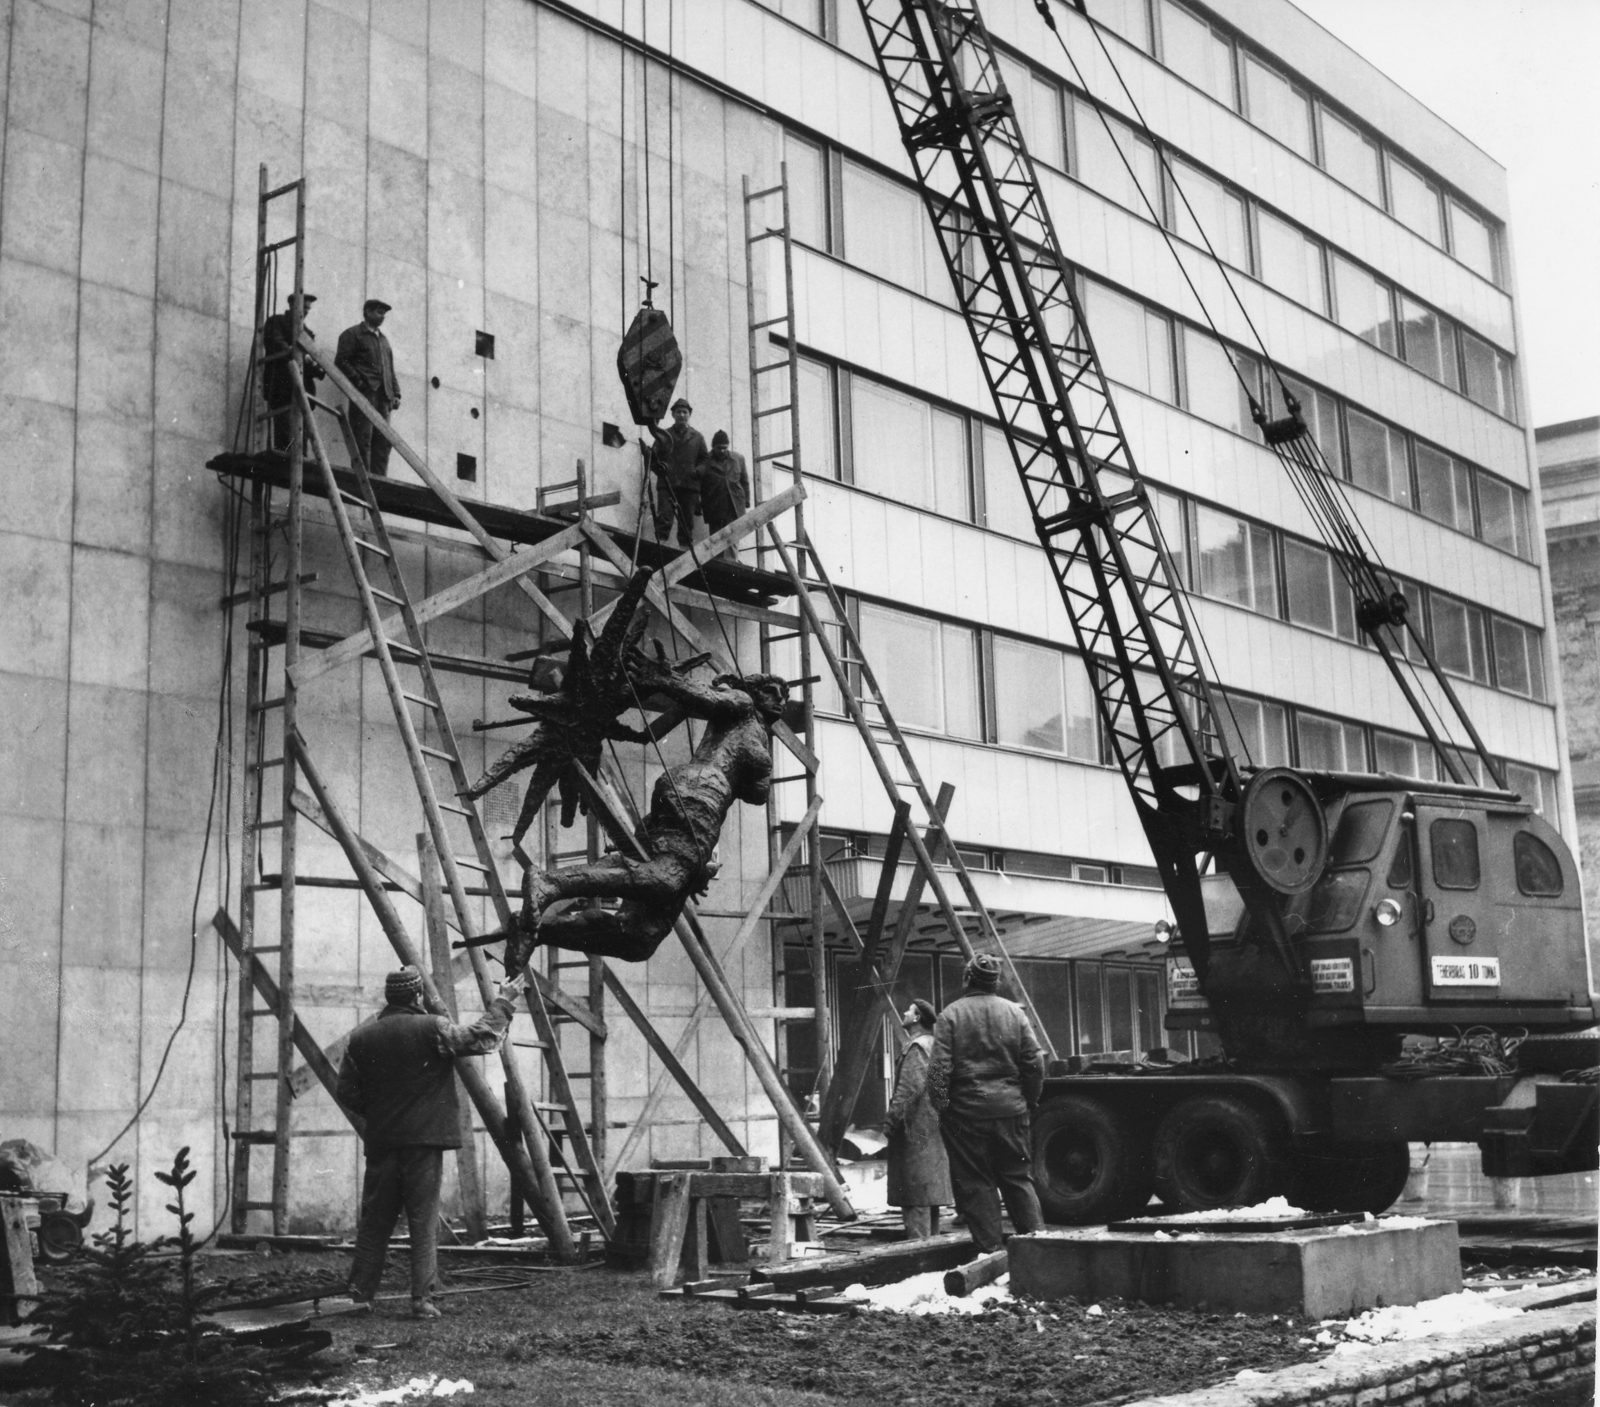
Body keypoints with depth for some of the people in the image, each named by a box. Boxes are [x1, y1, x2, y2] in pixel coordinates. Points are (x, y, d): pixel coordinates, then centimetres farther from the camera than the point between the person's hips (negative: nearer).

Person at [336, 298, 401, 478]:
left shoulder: (383, 339, 26)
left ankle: (379, 479, 3)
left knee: (383, 442, 1)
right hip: (364, 393, -7)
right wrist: (357, 380, -13)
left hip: (383, 395, 7)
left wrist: (396, 393, 13)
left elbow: (390, 369, 25)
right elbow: (341, 361, -5)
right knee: (363, 438, -10)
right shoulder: (352, 334, 4)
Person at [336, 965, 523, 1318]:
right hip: (424, 1141, -4)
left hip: (380, 1143, 4)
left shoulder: (362, 1038, 5)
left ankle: (359, 1292, 13)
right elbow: (481, 1038, -10)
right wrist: (502, 1002, 1)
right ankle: (422, 1299, -2)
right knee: (424, 1223, 1)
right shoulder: (432, 1029, -9)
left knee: (374, 1220, 12)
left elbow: (347, 1092, 7)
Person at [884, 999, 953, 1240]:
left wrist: (892, 1118, -18)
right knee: (930, 1192, 14)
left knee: (915, 1195, -9)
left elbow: (911, 1088, -22)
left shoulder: (916, 1048, -14)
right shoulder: (933, 1045, 16)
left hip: (915, 1129, -10)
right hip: (932, 1128, 10)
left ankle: (918, 1241, -11)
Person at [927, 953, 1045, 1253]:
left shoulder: (951, 1014, -6)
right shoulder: (1014, 1012, 3)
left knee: (976, 1183, 5)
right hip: (1011, 1109, 3)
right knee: (1019, 1177, 14)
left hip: (967, 1111, -3)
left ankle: (991, 1248, 5)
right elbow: (1035, 1062, 4)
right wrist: (1030, 1101, 15)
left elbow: (939, 1068, -11)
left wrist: (941, 1106, -3)